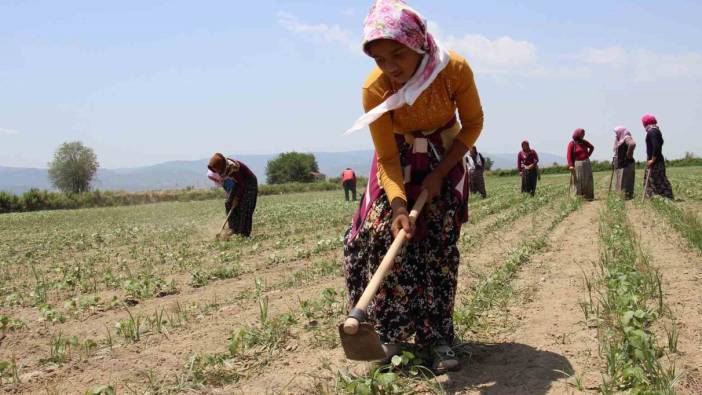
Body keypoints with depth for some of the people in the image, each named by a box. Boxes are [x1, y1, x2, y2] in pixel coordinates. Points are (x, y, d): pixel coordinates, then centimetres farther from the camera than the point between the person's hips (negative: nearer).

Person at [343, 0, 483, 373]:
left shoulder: (455, 69, -27)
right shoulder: (375, 89, -28)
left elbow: (473, 123, -11)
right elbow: (388, 158, -20)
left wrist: (439, 174, -17)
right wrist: (398, 206, -35)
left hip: (444, 159, 0)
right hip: (399, 162, 0)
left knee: (439, 245, -7)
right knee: (381, 235, -13)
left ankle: (437, 338, 0)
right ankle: (392, 332, 0)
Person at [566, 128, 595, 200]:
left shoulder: (584, 142, 8)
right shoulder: (572, 143, -9)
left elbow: (592, 147, 26)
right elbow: (569, 155, -16)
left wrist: (588, 155, 12)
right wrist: (570, 165, -26)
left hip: (586, 163, 6)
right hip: (578, 164, -6)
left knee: (588, 180, 7)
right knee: (578, 181, -5)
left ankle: (588, 196, 13)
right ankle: (579, 196, -1)